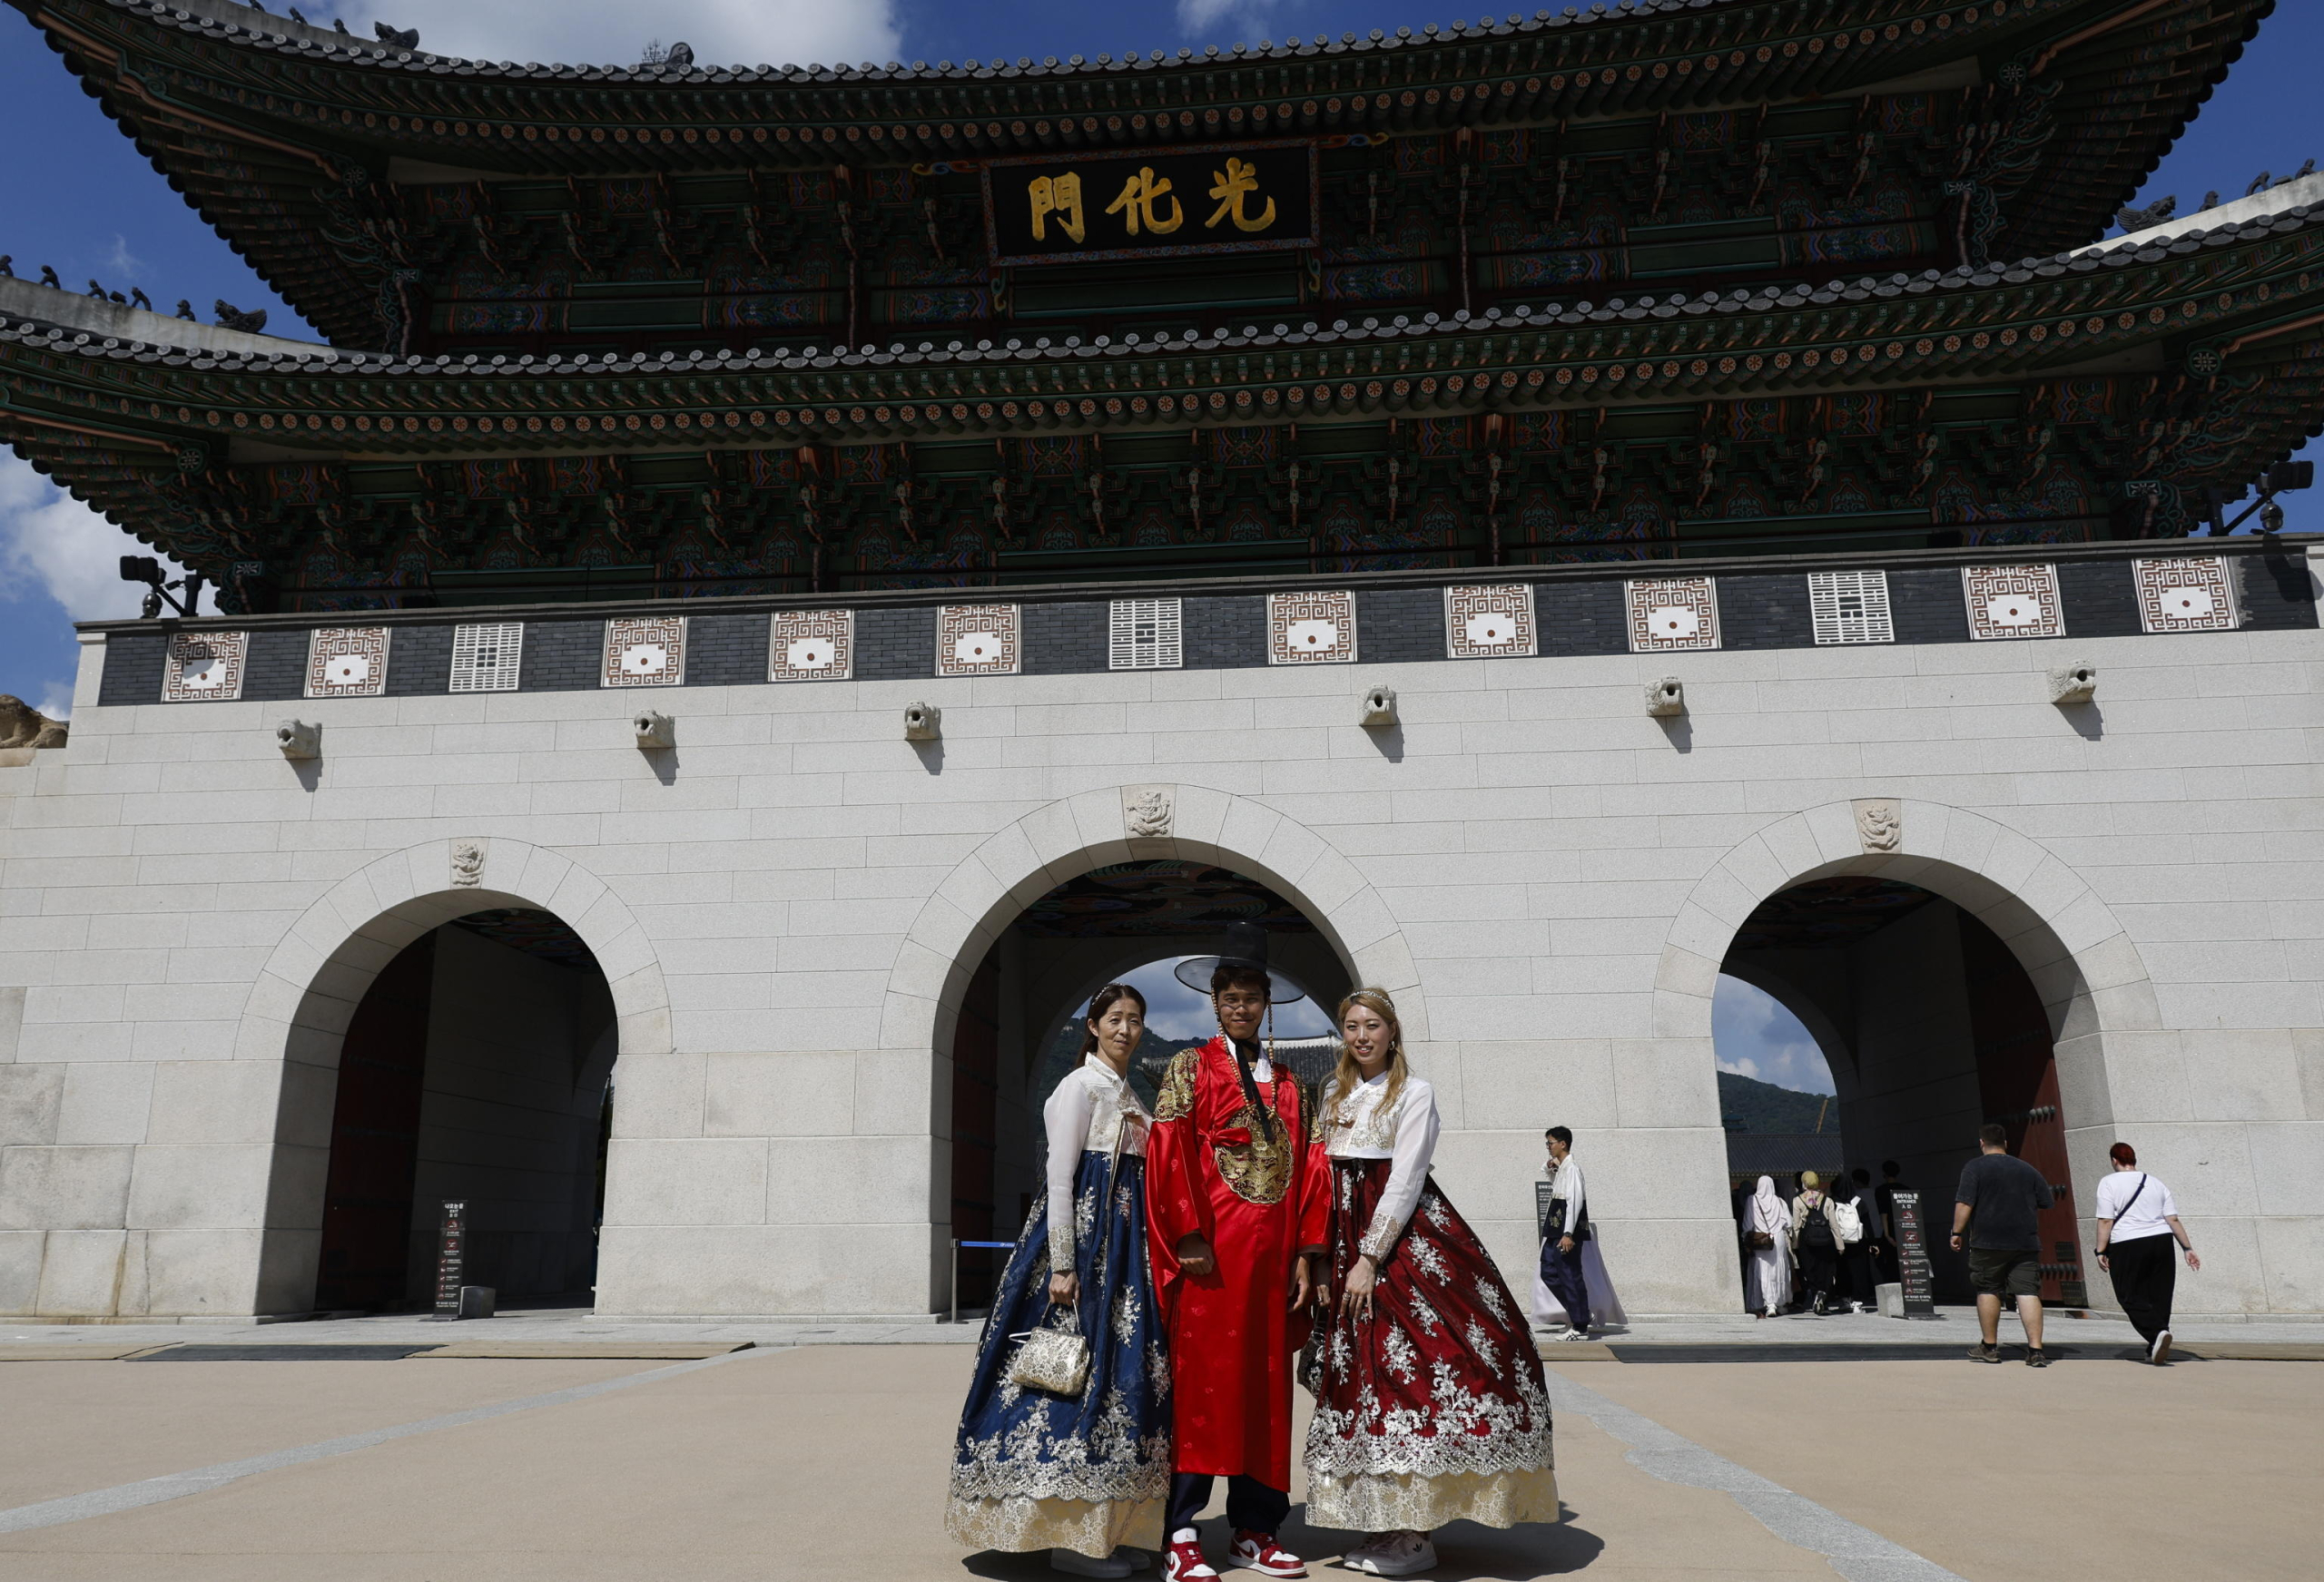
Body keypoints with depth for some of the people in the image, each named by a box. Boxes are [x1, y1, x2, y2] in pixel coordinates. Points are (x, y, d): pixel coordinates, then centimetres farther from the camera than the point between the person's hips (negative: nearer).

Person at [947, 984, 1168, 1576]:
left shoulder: (1129, 1095, 16)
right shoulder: (1080, 1086, -8)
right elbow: (1060, 1178, -14)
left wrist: (1142, 1257, 14)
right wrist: (1062, 1266, -19)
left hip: (1126, 1246, 8)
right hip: (1084, 1239, -8)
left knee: (1119, 1373, 8)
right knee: (1078, 1375, -7)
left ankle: (1100, 1529, 16)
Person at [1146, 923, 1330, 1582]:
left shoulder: (1287, 1083, 17)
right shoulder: (1190, 1068, 4)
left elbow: (1307, 1167, 12)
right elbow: (1168, 1154, -6)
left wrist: (1304, 1254, 3)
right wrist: (1188, 1237, -14)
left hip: (1272, 1254, 5)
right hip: (1212, 1254, -4)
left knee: (1267, 1390, 8)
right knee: (1200, 1383, -5)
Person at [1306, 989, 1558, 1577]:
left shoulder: (1414, 1093, -4)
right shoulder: (1335, 1096, 15)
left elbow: (1403, 1180, -11)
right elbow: (1320, 1177, 14)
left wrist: (1370, 1259, -16)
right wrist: (1320, 1255, 4)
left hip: (1405, 1239, -6)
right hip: (1345, 1243, 6)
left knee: (1406, 1372, -10)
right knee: (1361, 1375, 5)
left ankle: (1413, 1533, -3)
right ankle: (1382, 1523, 13)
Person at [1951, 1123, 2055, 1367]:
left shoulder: (1975, 1167, -3)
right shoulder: (2027, 1170, 10)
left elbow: (1964, 1204, -11)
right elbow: (2045, 1204, 16)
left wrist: (1957, 1232, -3)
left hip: (1988, 1243, -3)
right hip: (2026, 1243, 3)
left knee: (1988, 1291, 8)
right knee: (2028, 1293, -1)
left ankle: (1990, 1347, 13)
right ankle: (2036, 1350, -9)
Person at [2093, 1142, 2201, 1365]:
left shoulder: (2109, 1183, -2)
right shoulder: (2156, 1184, 14)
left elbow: (2105, 1221, -8)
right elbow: (2173, 1220, 8)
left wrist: (2101, 1251, -6)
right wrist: (2188, 1249, 12)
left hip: (2127, 1246, -5)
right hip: (2161, 1243, 5)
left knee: (2130, 1297, 1)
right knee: (2159, 1297, 12)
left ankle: (2157, 1332, -23)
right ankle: (2155, 1349, 12)